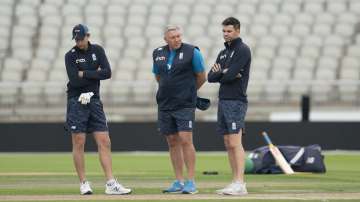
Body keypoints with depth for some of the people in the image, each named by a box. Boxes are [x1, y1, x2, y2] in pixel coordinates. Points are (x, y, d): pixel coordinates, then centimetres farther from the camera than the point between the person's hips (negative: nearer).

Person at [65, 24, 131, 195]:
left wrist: (84, 74, -8)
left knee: (104, 142, -3)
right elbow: (75, 81, -15)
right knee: (79, 143, -2)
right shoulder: (70, 55, -3)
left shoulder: (97, 50, 7)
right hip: (77, 102, -3)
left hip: (94, 101, 3)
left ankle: (110, 184, -5)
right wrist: (95, 74, -6)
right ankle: (83, 184, 6)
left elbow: (107, 73, -5)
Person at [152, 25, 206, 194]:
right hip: (164, 104, 5)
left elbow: (201, 77, 2)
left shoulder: (192, 52, -6)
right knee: (172, 142, 8)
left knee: (185, 140, -12)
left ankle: (191, 182, -9)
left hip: (185, 105, -5)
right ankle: (179, 182, 14)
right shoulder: (158, 53, 9)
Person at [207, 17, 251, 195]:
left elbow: (229, 75, -17)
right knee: (228, 145, 7)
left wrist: (219, 74, 3)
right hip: (223, 101, 9)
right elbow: (211, 77, 10)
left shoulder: (242, 50, -7)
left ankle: (240, 184, -17)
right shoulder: (223, 52, 20)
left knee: (235, 143, -14)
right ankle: (235, 182, 8)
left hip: (236, 102, -9)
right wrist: (224, 73, -8)